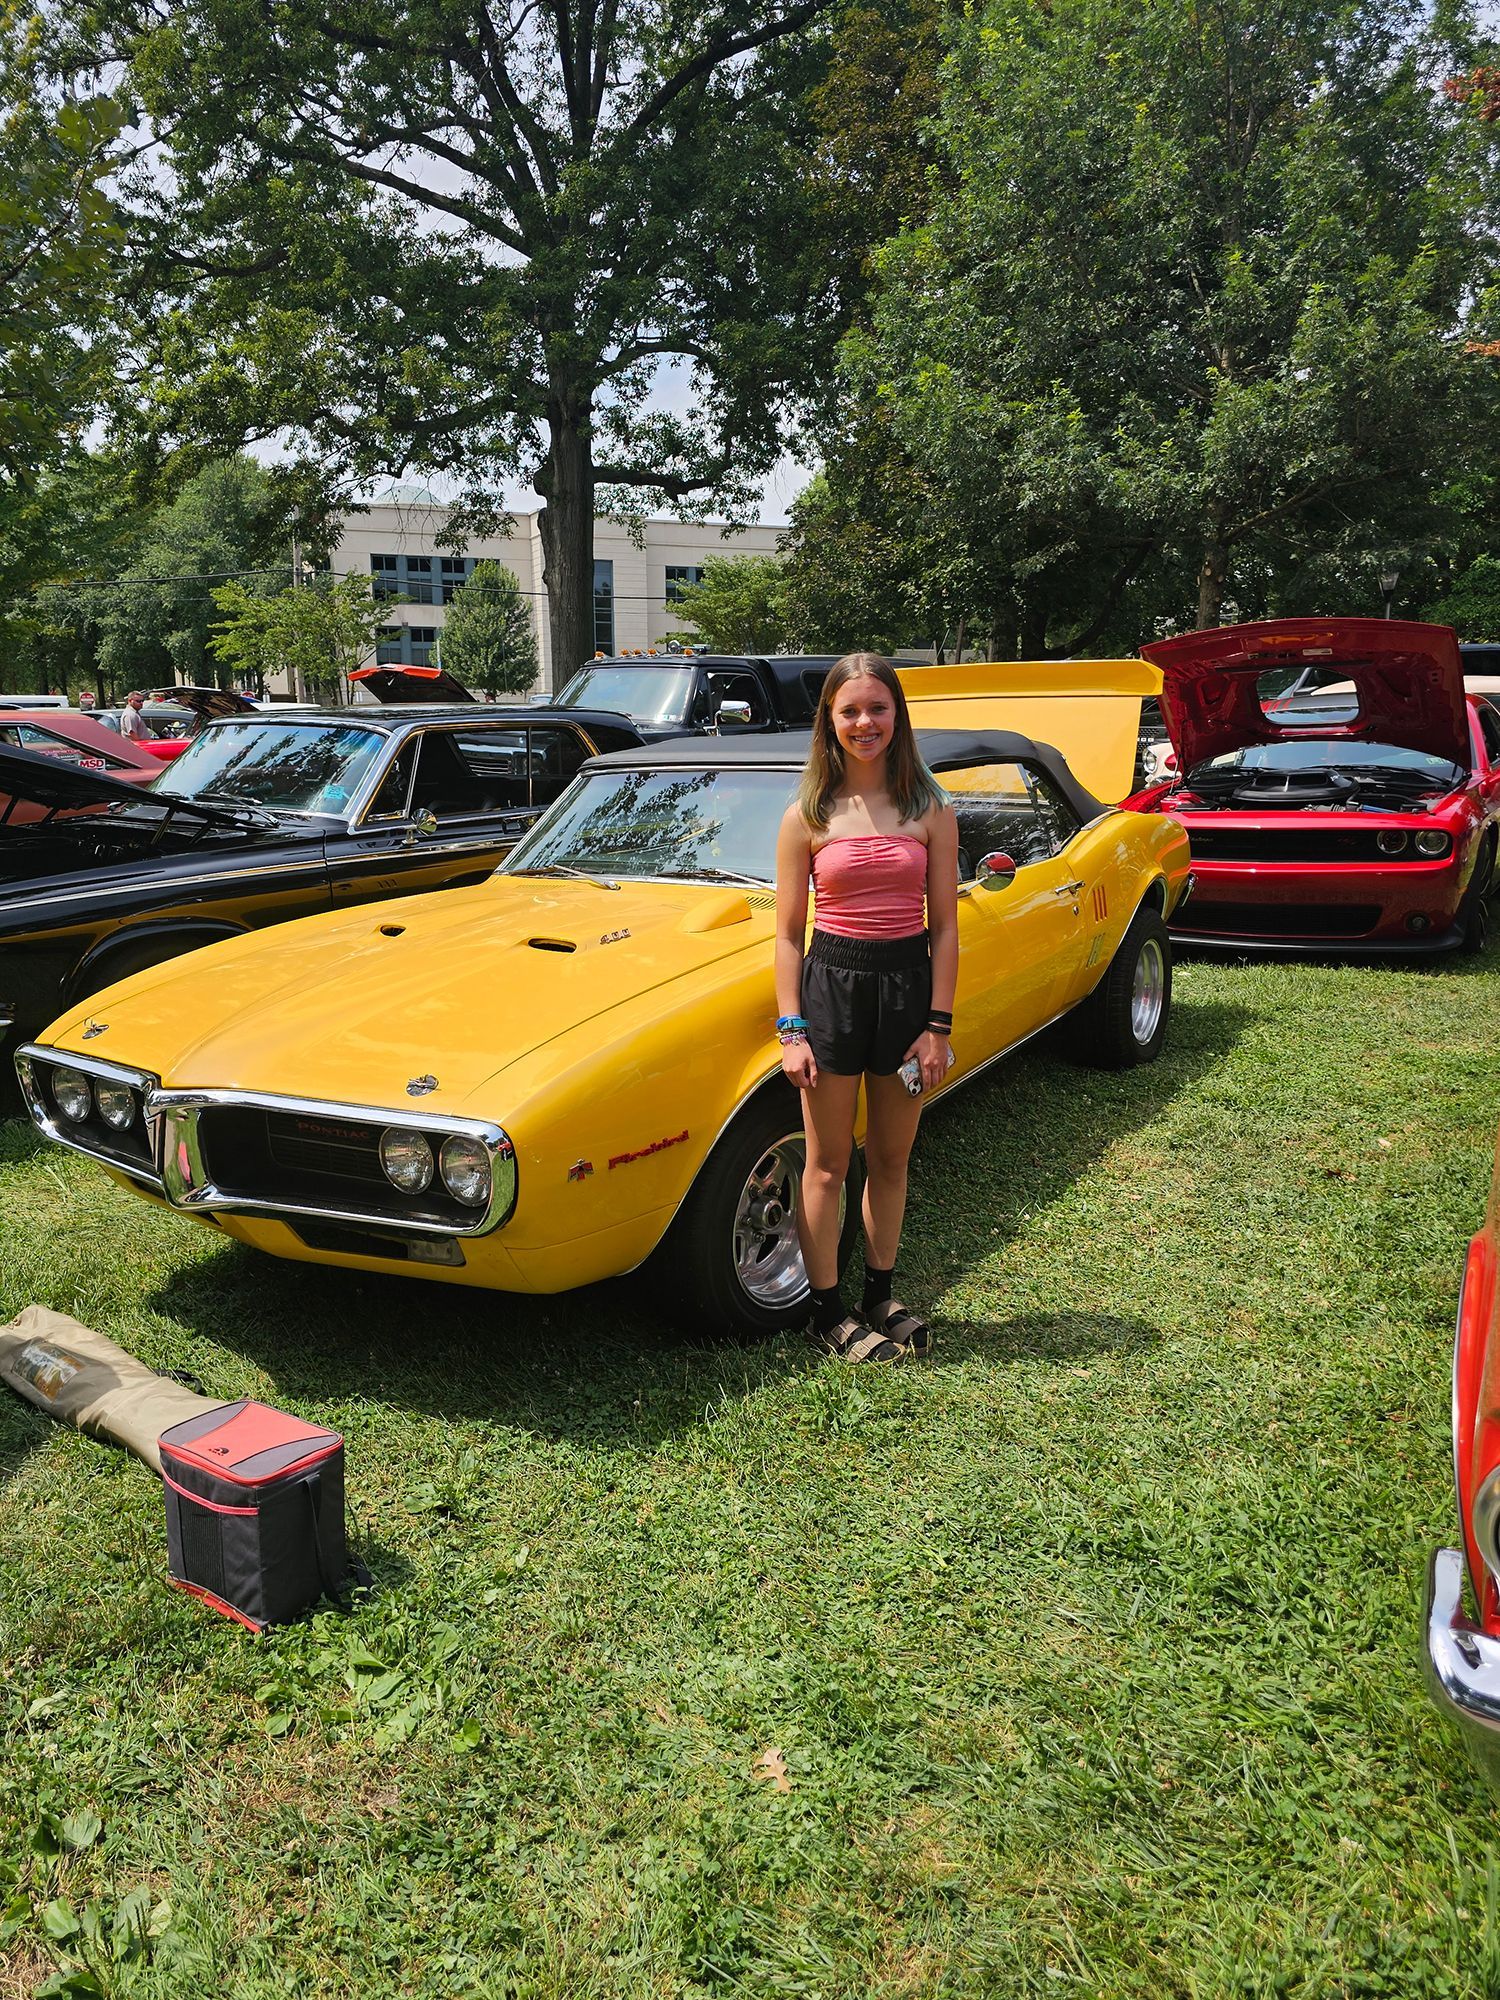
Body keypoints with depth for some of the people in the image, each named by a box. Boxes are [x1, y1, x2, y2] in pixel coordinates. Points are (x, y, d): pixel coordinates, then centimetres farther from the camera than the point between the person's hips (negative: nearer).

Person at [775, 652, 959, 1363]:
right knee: (828, 1165, 7)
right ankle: (828, 1314, 20)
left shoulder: (930, 809, 0)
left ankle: (880, 1295, 32)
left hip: (908, 982, 2)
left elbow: (944, 926, 0)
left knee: (891, 1161, 14)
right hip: (830, 982, -1)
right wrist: (791, 1030, -8)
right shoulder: (807, 816, -3)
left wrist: (938, 1024, -5)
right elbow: (788, 933, -2)